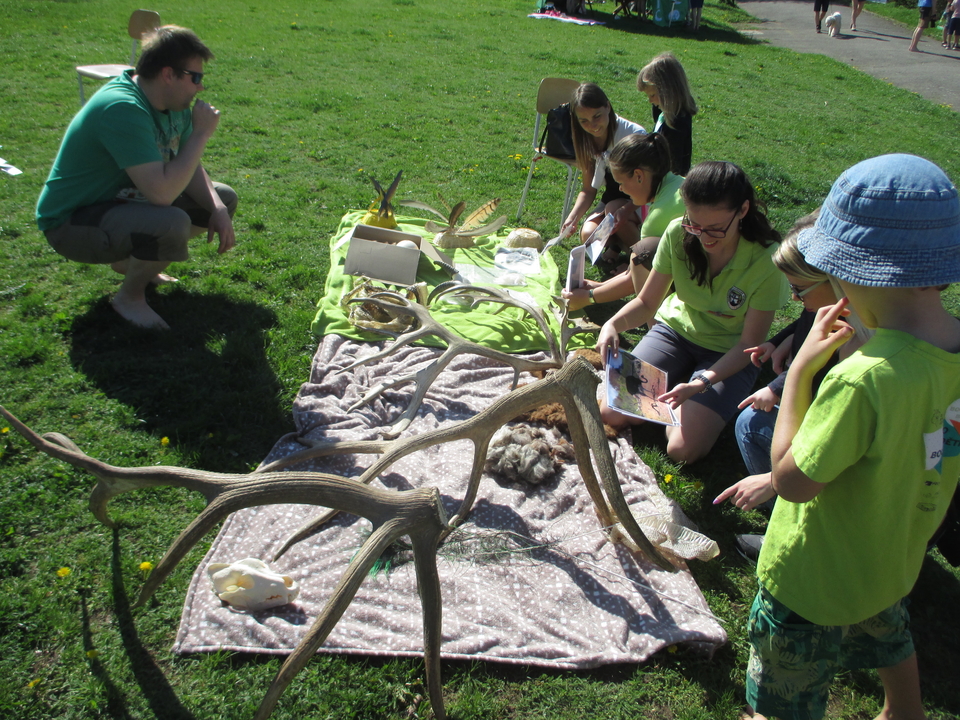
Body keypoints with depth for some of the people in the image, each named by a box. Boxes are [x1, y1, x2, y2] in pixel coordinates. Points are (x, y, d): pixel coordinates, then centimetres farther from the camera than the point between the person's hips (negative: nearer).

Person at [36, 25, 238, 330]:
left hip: (123, 199, 10)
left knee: (224, 199, 7)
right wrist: (200, 134, -28)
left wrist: (217, 209, -13)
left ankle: (132, 260, 15)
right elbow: (162, 192, -38)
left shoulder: (173, 103, -2)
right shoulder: (122, 109, -30)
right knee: (172, 224, -37)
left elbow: (188, 168, 7)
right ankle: (129, 297, -7)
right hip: (72, 222, -9)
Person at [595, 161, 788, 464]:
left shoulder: (766, 260, -26)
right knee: (611, 414, -10)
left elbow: (749, 343, -20)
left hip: (729, 353, -3)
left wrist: (703, 382, -35)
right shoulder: (678, 234, -19)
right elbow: (646, 302, -7)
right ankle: (673, 390, 16)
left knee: (682, 448, -19)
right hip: (677, 328, 3)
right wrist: (613, 324, -29)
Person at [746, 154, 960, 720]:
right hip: (897, 562, 8)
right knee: (894, 653, 38)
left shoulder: (866, 379, -40)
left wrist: (801, 367, -26)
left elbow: (792, 481, -28)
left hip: (816, 577, -7)